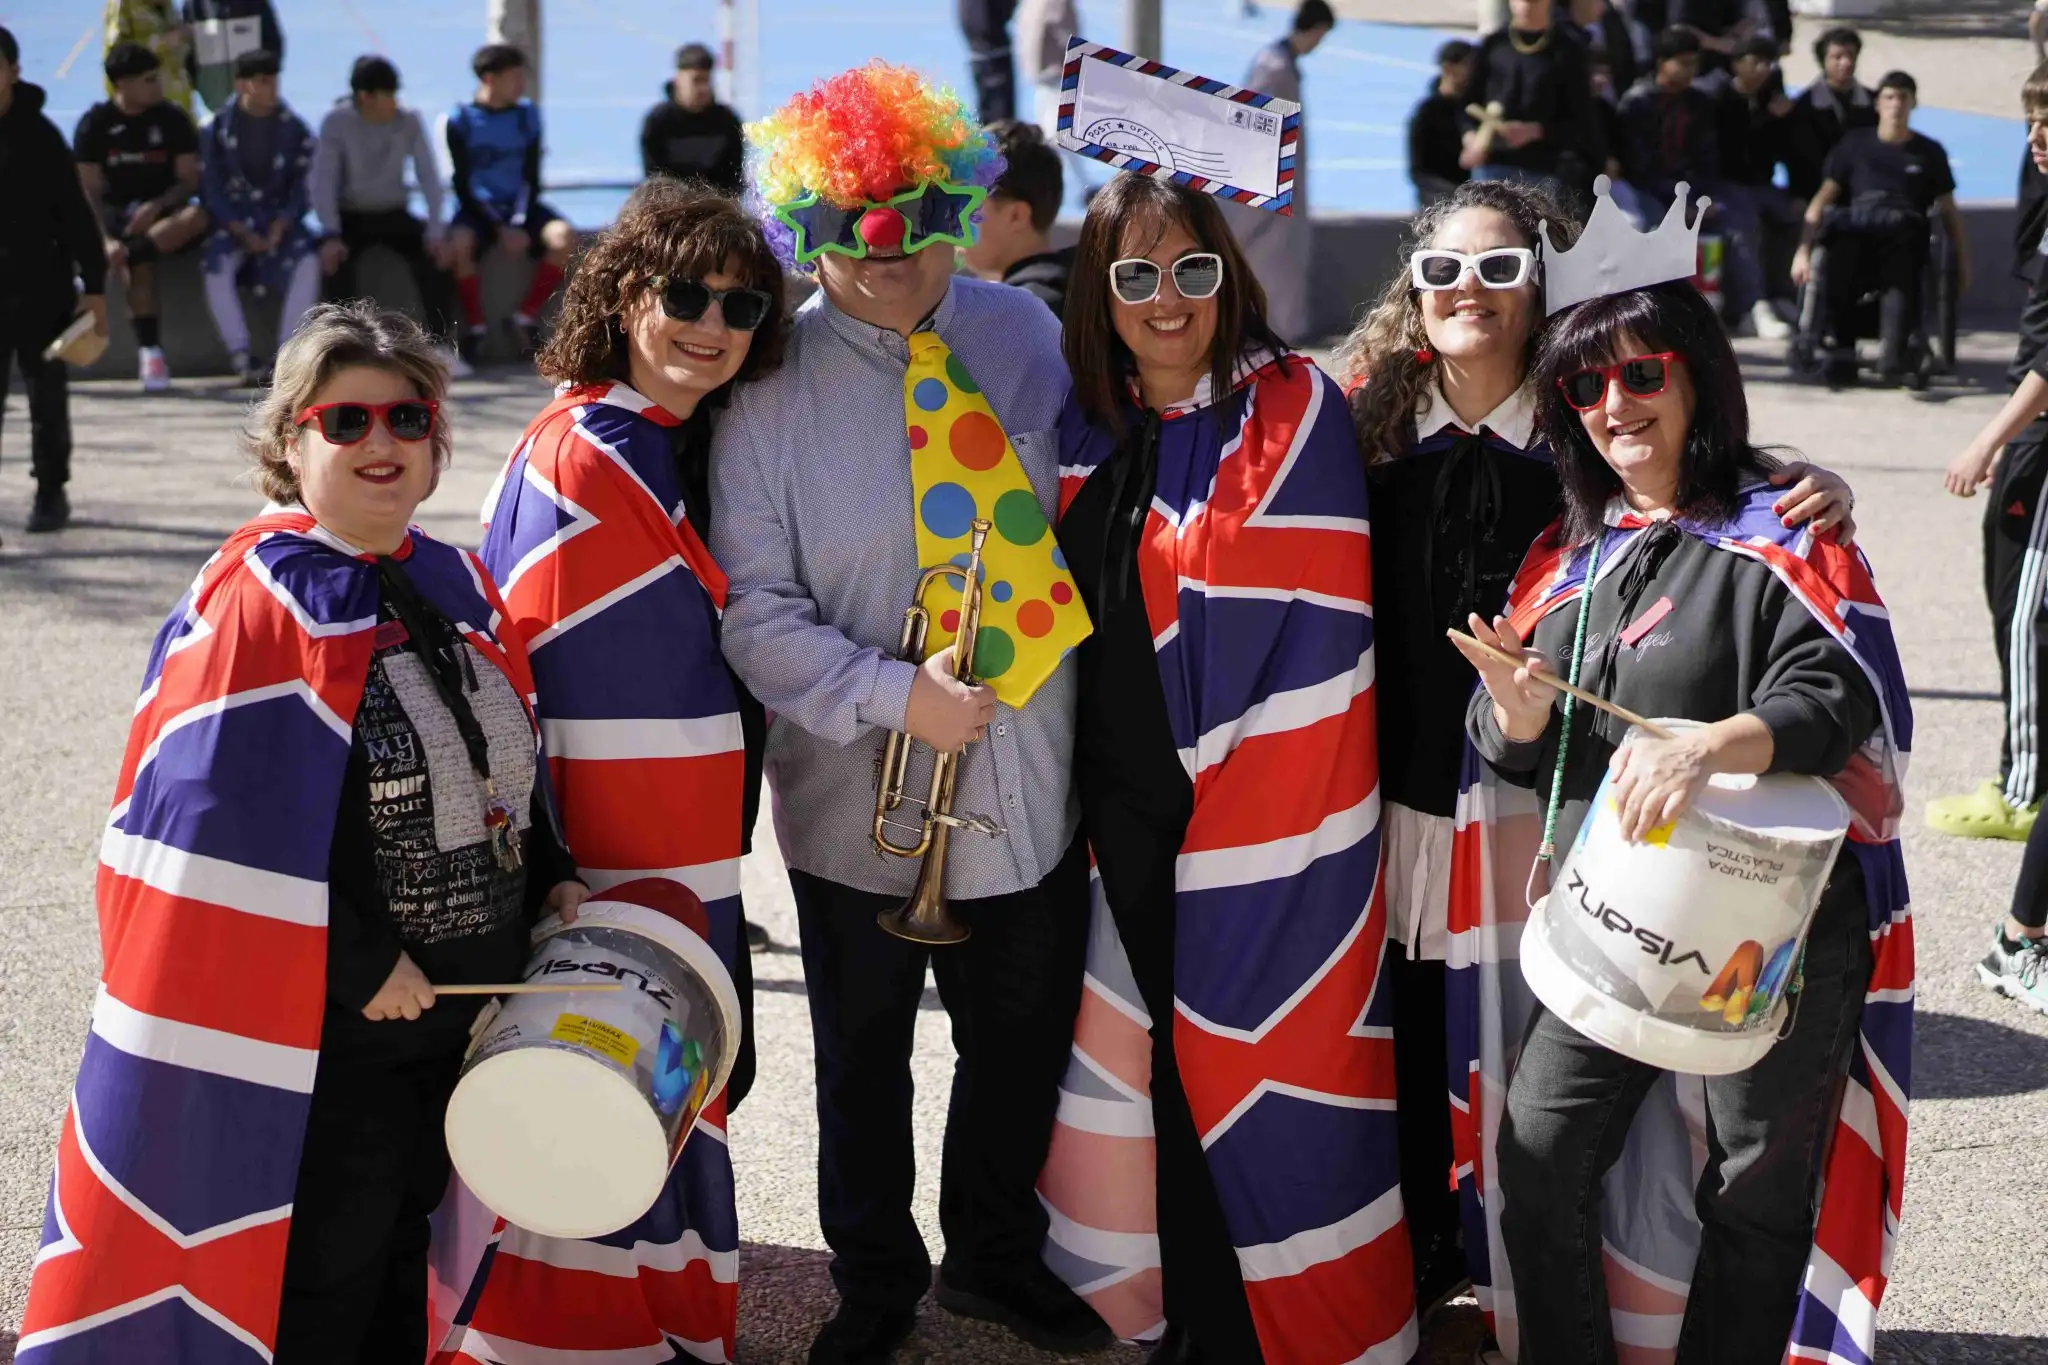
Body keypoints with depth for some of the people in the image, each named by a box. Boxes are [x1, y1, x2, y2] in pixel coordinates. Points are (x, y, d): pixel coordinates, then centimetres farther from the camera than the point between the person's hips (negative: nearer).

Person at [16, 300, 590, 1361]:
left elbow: (508, 763, 19)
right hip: (325, 1029, -7)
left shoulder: (458, 587, 8)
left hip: (462, 1006, 7)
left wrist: (550, 880, 4)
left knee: (404, 1246, 20)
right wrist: (360, 966, -20)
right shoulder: (254, 607, -15)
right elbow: (229, 832, -21)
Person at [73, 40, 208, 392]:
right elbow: (90, 191, -6)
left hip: (162, 212, 2)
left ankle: (126, 255, -36)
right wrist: (105, 239, -23)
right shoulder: (95, 124, -3)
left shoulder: (172, 119, 1)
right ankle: (149, 351, -34)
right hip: (116, 215, -2)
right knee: (141, 264, -35)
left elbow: (189, 181, -1)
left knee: (197, 217, -34)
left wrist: (156, 206, -21)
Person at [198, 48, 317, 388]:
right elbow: (211, 190, -3)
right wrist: (242, 233, -15)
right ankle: (240, 357, -28)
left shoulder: (294, 129, 4)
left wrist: (280, 227, -13)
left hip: (279, 218, 1)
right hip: (231, 221, -1)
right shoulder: (218, 129, 0)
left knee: (307, 262, -28)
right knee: (217, 267, -30)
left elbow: (303, 190, 4)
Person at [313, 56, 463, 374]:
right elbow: (323, 181, -17)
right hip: (351, 216, -2)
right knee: (337, 261, -32)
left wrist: (436, 230, -23)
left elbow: (429, 176, -8)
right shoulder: (337, 122, -13)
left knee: (435, 255, -25)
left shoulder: (408, 121, -8)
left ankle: (442, 346, -18)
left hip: (394, 215, 2)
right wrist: (331, 235, -31)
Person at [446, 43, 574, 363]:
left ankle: (526, 316, -10)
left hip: (518, 205, 3)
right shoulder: (461, 120, -5)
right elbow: (463, 184, -7)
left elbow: (531, 177, 3)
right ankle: (474, 326, -14)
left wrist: (519, 222, -13)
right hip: (477, 207, -3)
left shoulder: (527, 114, 4)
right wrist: (499, 227, -18)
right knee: (459, 245, -35)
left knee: (564, 237, -25)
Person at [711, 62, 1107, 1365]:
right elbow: (755, 609, -12)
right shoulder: (774, 388, -11)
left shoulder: (1024, 335, -2)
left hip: (1029, 780, 3)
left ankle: (998, 1259, 44)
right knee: (864, 1059, 16)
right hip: (859, 800, -3)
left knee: (1025, 1045, 19)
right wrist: (896, 691, -22)